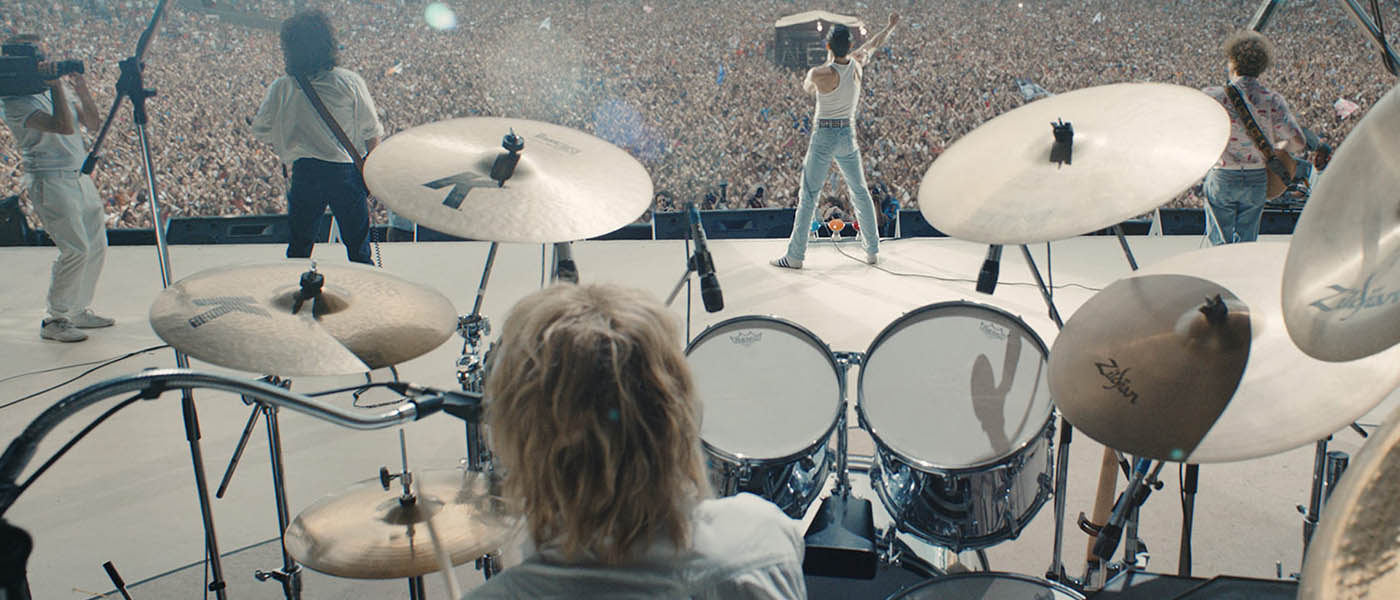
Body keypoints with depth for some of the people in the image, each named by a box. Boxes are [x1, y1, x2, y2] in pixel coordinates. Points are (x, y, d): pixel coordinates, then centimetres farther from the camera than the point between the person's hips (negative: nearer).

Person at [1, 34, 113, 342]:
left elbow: (93, 124, 12)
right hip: (50, 181, -8)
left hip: (79, 175, 8)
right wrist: (56, 85, -21)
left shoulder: (57, 87, 13)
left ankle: (78, 310, 23)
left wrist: (82, 90, -1)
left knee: (96, 247, 10)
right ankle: (55, 320, 0)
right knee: (75, 250, -13)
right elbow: (63, 126, -27)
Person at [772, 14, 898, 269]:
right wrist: (891, 26, 38)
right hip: (848, 134, 5)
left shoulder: (819, 73, -17)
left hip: (824, 136, -5)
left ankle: (795, 256, -1)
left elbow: (807, 88, 7)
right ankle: (872, 250, 23)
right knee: (860, 193, 16)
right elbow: (873, 44, 19)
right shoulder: (857, 63, -2)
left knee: (808, 197, -2)